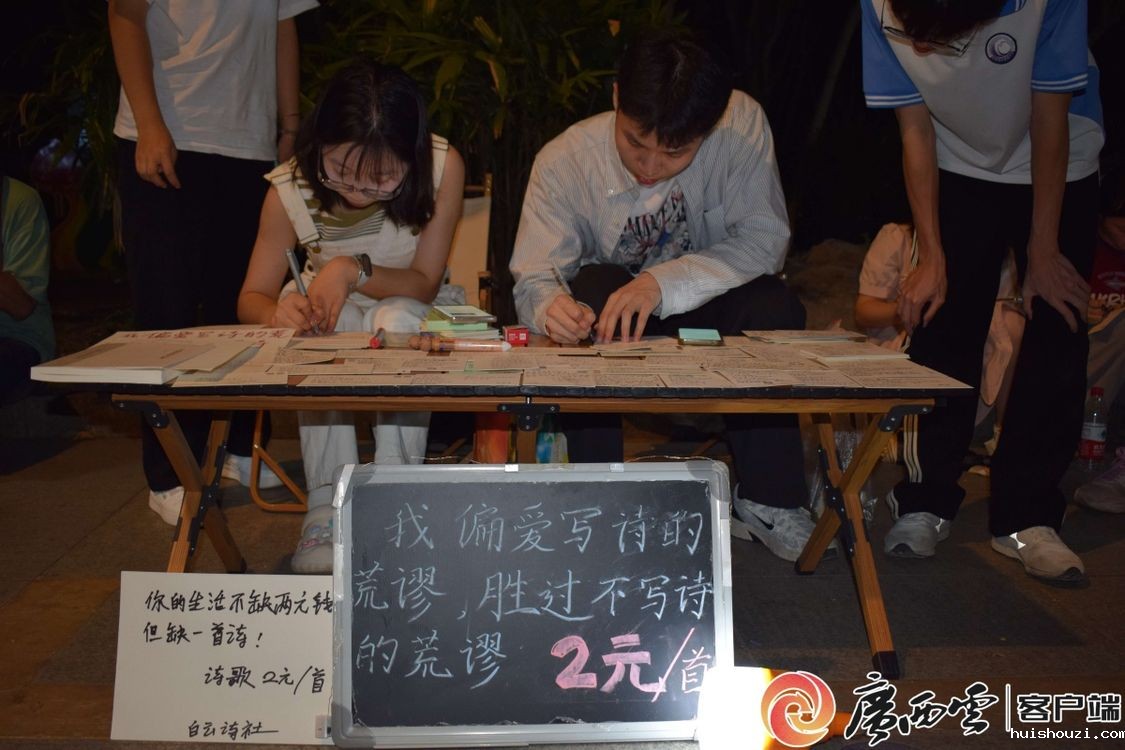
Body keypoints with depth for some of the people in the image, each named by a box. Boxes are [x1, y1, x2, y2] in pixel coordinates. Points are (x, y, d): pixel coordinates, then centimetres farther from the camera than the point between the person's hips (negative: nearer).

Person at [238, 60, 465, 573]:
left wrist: (353, 270, -38)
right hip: (332, 320, 1)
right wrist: (279, 313, -41)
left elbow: (425, 284, -19)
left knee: (397, 319, -35)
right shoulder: (290, 189, -21)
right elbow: (252, 298, -16)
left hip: (412, 319, -1)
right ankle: (326, 505, -28)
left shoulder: (442, 166, -25)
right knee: (312, 320, -33)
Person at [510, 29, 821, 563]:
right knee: (592, 290, -33)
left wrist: (665, 283, -40)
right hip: (608, 302, 0)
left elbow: (766, 237, -26)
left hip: (707, 307, 1)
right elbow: (532, 279, -23)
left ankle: (767, 500, -16)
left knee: (772, 305, -30)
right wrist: (550, 306, -49)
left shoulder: (742, 123, -24)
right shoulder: (563, 163, -24)